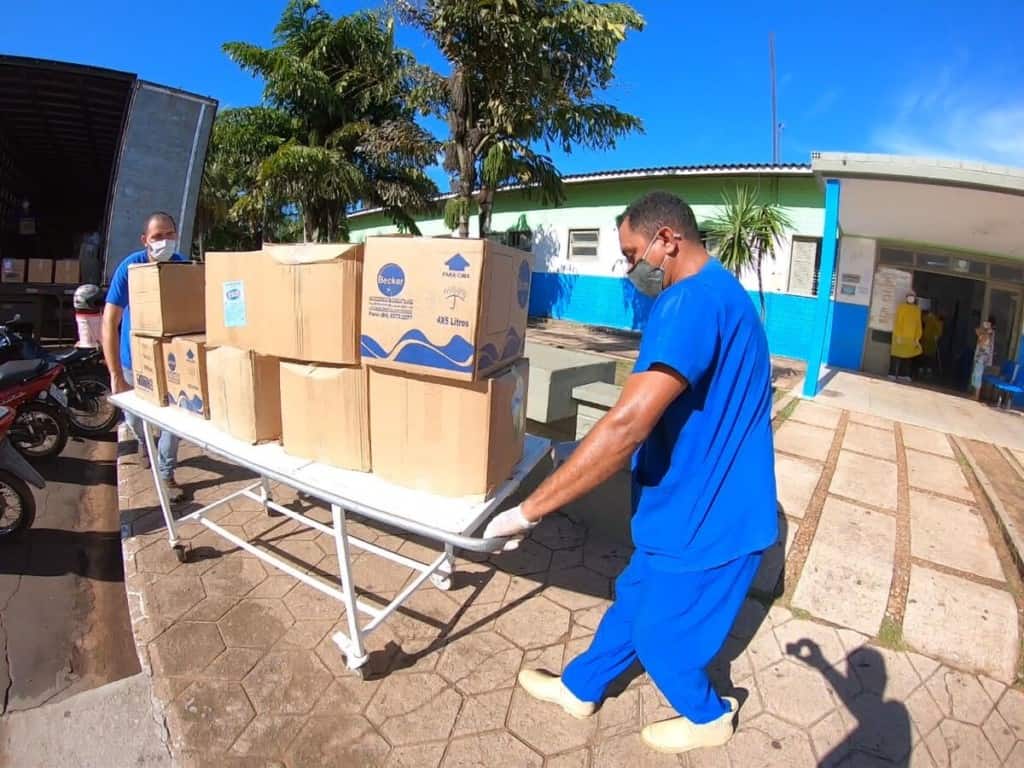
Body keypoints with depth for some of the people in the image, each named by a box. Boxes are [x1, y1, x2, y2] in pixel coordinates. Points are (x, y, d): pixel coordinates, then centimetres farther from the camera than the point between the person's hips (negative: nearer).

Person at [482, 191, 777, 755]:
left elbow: (627, 424, -38)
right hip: (702, 504, 10)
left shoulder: (692, 300, -28)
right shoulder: (717, 290, 8)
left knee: (658, 632, 16)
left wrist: (528, 511, -32)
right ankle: (579, 688, 45)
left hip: (704, 518, -10)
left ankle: (708, 717, 44)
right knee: (634, 601, 23)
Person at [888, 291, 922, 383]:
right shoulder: (901, 307, -3)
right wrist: (898, 336, -14)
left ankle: (903, 375, 7)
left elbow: (918, 324, 10)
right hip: (900, 336, -4)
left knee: (908, 357, 4)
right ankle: (892, 374, 0)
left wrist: (917, 338, 4)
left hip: (911, 338, 4)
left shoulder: (917, 310, 10)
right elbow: (897, 322, -7)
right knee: (897, 356, -3)